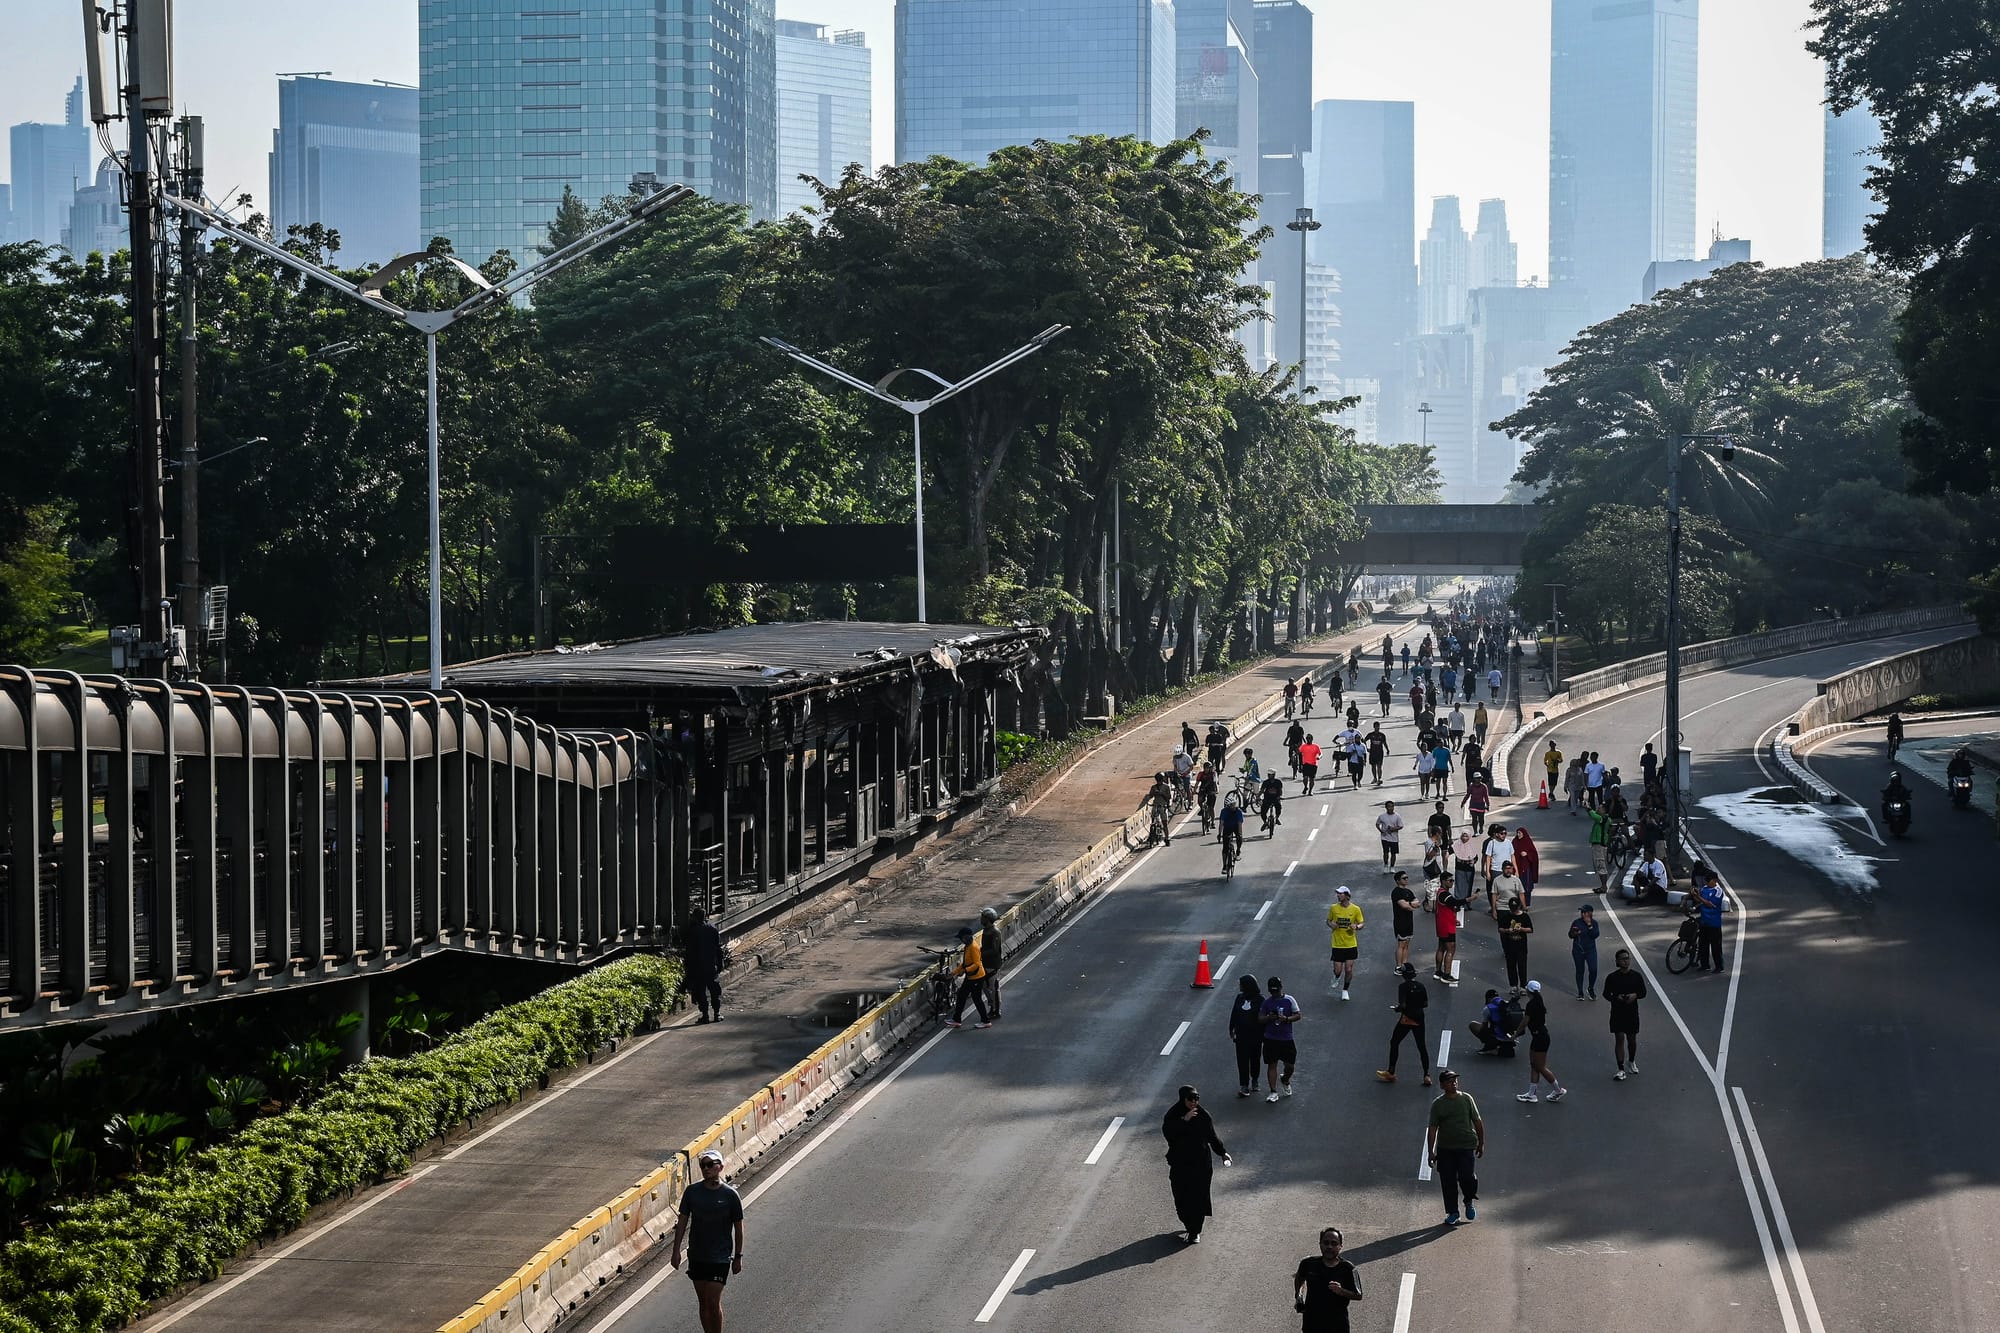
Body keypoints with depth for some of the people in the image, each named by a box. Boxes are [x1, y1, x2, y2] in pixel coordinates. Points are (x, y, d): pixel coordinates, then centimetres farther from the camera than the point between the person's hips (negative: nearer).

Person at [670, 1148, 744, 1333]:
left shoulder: (730, 1195, -9)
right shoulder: (692, 1191, -2)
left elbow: (738, 1227, -1)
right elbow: (682, 1221, 5)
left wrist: (738, 1257, 1)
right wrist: (676, 1251, 4)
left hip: (720, 1257, -3)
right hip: (696, 1255, 3)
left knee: (713, 1302, -8)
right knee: (703, 1302, 10)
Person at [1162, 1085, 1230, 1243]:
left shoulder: (1203, 1116, -3)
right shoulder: (1172, 1115, -7)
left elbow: (1212, 1137, 7)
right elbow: (1167, 1132, -23)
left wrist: (1223, 1152, -1)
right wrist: (1184, 1121, -30)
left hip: (1201, 1163, 0)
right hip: (1180, 1163, 0)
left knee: (1198, 1197, 0)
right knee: (1182, 1197, 5)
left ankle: (1195, 1231, 11)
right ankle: (1188, 1226, 27)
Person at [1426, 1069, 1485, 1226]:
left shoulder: (1466, 1099, 2)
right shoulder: (1437, 1104, 2)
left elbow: (1478, 1122, 8)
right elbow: (1432, 1129, 2)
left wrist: (1481, 1144, 8)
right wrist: (1430, 1151, -2)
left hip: (1466, 1146, -1)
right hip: (1445, 1148, 1)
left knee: (1466, 1177, -13)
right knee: (1448, 1182, 2)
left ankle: (1469, 1201, 18)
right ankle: (1452, 1213, 16)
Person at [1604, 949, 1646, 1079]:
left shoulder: (1636, 976, -2)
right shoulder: (1612, 978, -7)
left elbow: (1643, 992, 5)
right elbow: (1606, 994, -1)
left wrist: (1635, 995, -17)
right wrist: (1616, 997, -20)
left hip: (1632, 1012, 2)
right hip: (1617, 1013, -2)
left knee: (1632, 1039, 15)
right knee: (1619, 1039, -7)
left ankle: (1631, 1062, 40)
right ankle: (1621, 1069, -5)